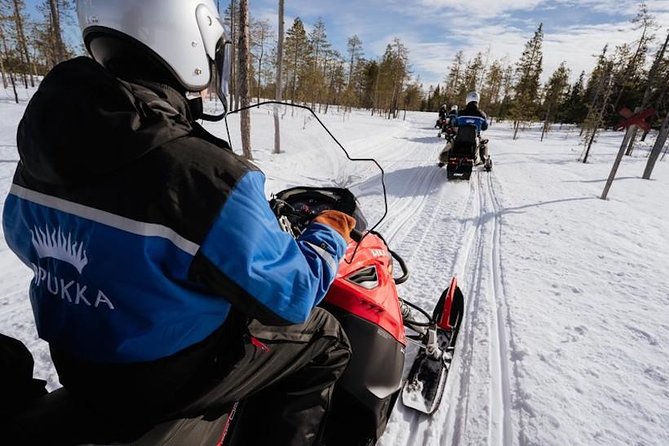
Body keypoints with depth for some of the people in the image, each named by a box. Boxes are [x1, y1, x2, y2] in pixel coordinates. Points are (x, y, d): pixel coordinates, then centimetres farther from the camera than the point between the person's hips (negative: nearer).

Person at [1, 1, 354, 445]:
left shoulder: (41, 135, -7)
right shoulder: (202, 173, -34)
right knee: (326, 340, 8)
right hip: (169, 383, -7)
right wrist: (331, 232, -6)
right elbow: (291, 295, -23)